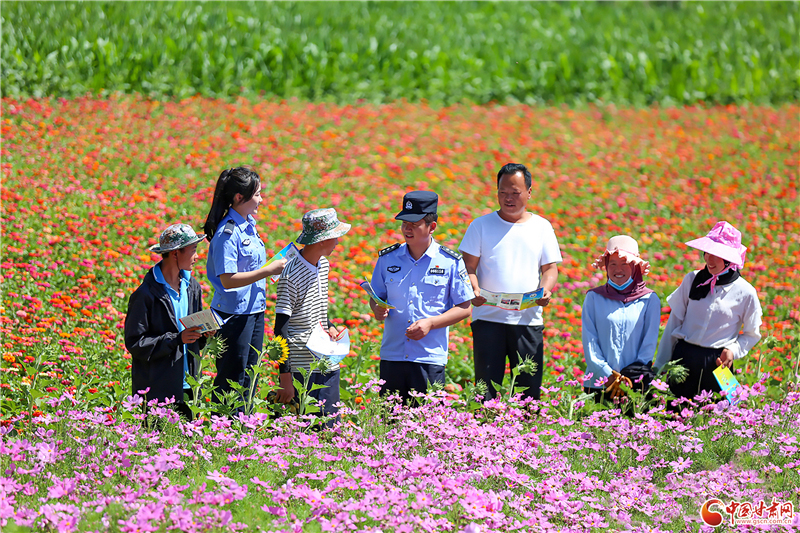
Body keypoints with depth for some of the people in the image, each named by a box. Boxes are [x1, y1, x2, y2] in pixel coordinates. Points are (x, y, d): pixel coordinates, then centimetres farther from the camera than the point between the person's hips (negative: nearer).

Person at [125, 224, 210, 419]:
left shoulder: (192, 287, 12)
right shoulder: (145, 295, -12)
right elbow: (134, 342, -14)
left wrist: (204, 333, -1)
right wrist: (176, 339, -20)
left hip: (188, 386, 6)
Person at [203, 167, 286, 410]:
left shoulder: (249, 224, 8)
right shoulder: (228, 233, -20)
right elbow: (228, 279, -24)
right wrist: (268, 270, -22)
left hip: (254, 309, 9)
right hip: (234, 314, -9)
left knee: (249, 374, 14)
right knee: (232, 379, -1)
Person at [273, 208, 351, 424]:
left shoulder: (323, 265, 10)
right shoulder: (291, 277, -15)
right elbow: (280, 331, -14)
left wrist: (329, 326, 6)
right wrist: (285, 379, -16)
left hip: (328, 366, 8)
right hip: (301, 370, -8)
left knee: (330, 428, 5)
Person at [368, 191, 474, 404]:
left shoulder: (451, 262, -1)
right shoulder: (387, 258, 7)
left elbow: (464, 308, 2)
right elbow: (376, 297, 18)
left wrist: (430, 323, -12)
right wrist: (378, 309, -7)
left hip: (430, 358, -3)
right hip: (391, 355, 3)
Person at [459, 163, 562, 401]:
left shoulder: (541, 227, 12)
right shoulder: (481, 226, 7)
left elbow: (550, 268, 13)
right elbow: (468, 266, 4)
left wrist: (545, 290, -9)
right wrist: (474, 291, -16)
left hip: (528, 318, 2)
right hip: (488, 317, -2)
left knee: (529, 386, 0)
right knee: (486, 384, -6)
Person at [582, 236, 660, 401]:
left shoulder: (649, 300, 7)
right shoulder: (594, 298, 7)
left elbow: (650, 342, 5)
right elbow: (589, 341, 4)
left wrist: (636, 374, -8)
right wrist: (607, 375, -7)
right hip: (599, 381, 0)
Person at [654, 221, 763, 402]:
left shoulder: (745, 292, -2)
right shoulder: (692, 280, 3)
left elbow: (752, 334, 10)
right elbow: (674, 322, 9)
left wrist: (734, 350, -10)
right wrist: (660, 366, 8)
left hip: (716, 365, -2)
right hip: (683, 359, 2)